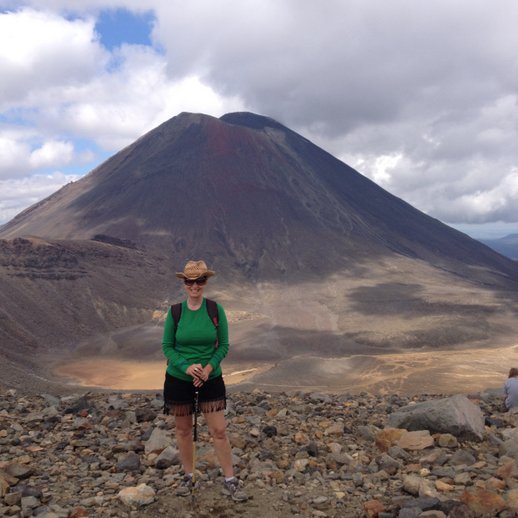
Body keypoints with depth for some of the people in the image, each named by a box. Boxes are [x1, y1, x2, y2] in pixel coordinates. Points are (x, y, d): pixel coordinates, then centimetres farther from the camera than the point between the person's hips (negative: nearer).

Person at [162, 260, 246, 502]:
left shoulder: (216, 310, -8)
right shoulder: (175, 311, -7)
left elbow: (224, 345, -3)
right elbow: (167, 346, -4)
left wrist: (209, 367, -18)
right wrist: (186, 367, -19)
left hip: (211, 379, 0)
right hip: (178, 379, 1)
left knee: (219, 430, 1)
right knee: (183, 429, 13)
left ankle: (230, 481, 15)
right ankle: (188, 476, 31)